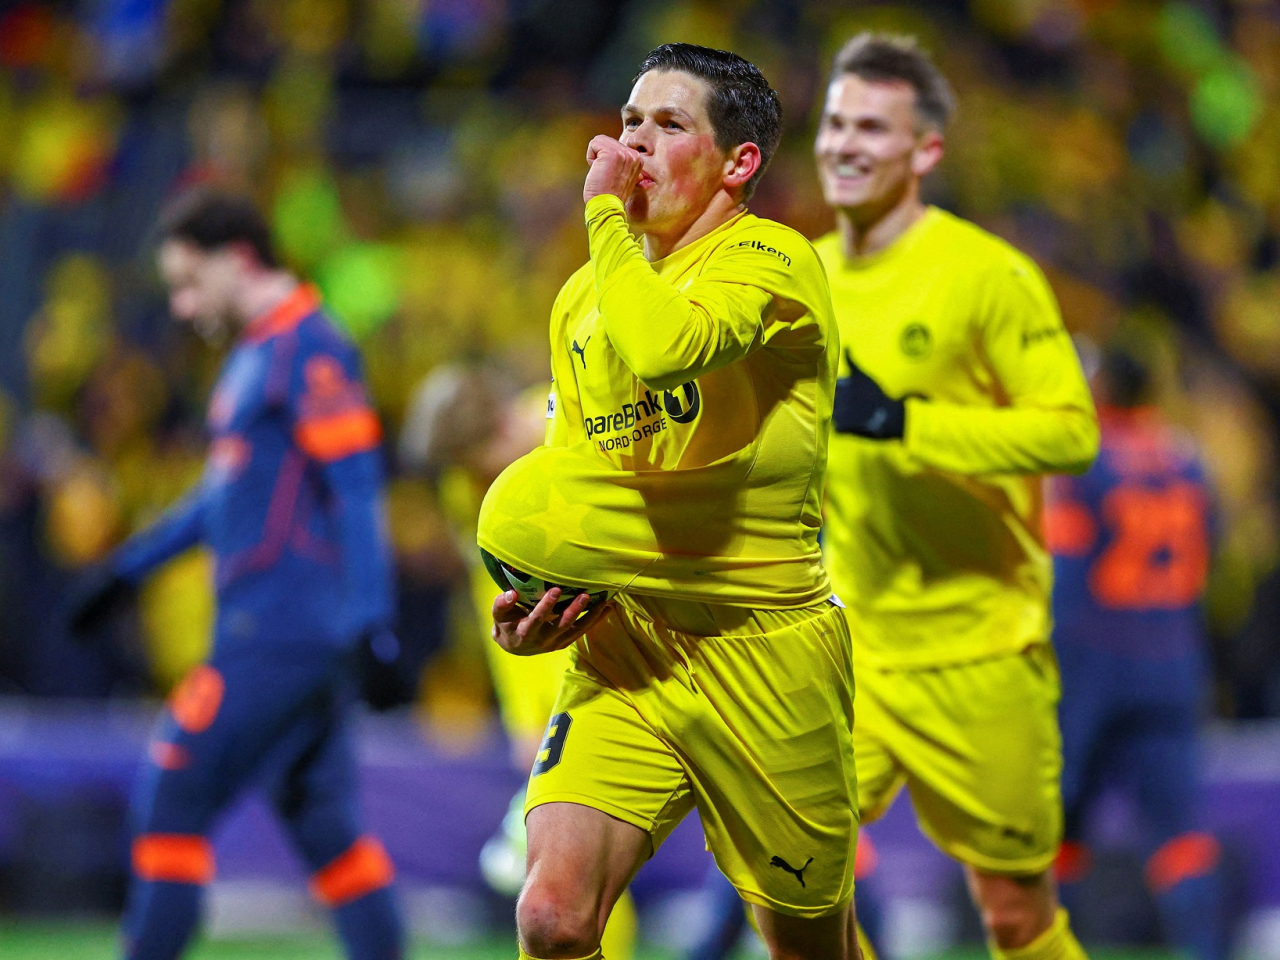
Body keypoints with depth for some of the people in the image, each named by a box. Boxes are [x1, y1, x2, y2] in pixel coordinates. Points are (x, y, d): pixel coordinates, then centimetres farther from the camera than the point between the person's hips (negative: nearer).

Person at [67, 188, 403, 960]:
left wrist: (368, 625, -23)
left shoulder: (309, 350, -12)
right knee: (321, 821, 8)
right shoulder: (256, 352, 18)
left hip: (281, 629, -9)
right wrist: (131, 566, 30)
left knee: (173, 796, -7)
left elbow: (356, 489, -17)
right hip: (267, 628, 9)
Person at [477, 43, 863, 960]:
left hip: (763, 652, -5)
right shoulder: (582, 297, 11)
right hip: (622, 645, 5)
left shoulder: (770, 261, -12)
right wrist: (538, 604, 5)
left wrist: (606, 209, -18)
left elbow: (661, 348, -33)